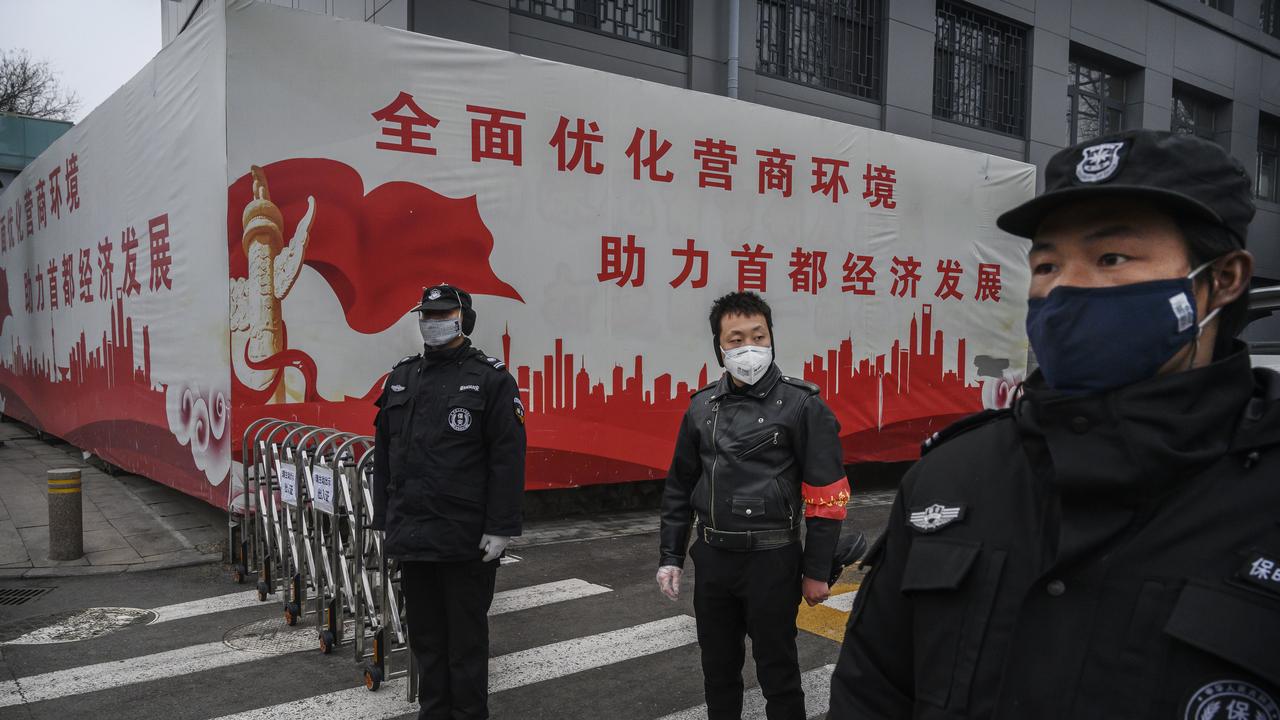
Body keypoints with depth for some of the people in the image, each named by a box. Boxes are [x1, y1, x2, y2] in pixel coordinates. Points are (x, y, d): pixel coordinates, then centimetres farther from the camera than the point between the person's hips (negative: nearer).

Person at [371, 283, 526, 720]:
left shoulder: (491, 380, -6)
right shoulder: (400, 378, 11)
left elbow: (508, 459, -11)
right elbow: (384, 456, 14)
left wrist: (501, 528, -15)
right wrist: (384, 519, 12)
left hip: (466, 537, -5)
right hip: (412, 533, 6)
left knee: (466, 635, 7)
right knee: (425, 632, 16)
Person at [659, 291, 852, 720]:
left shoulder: (801, 405, -9)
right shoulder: (702, 406, 5)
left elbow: (826, 495, -8)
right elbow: (680, 487, 12)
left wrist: (816, 571, -7)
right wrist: (671, 557, 10)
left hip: (771, 560, -4)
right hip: (712, 558, 5)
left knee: (777, 671, 8)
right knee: (718, 668, 18)